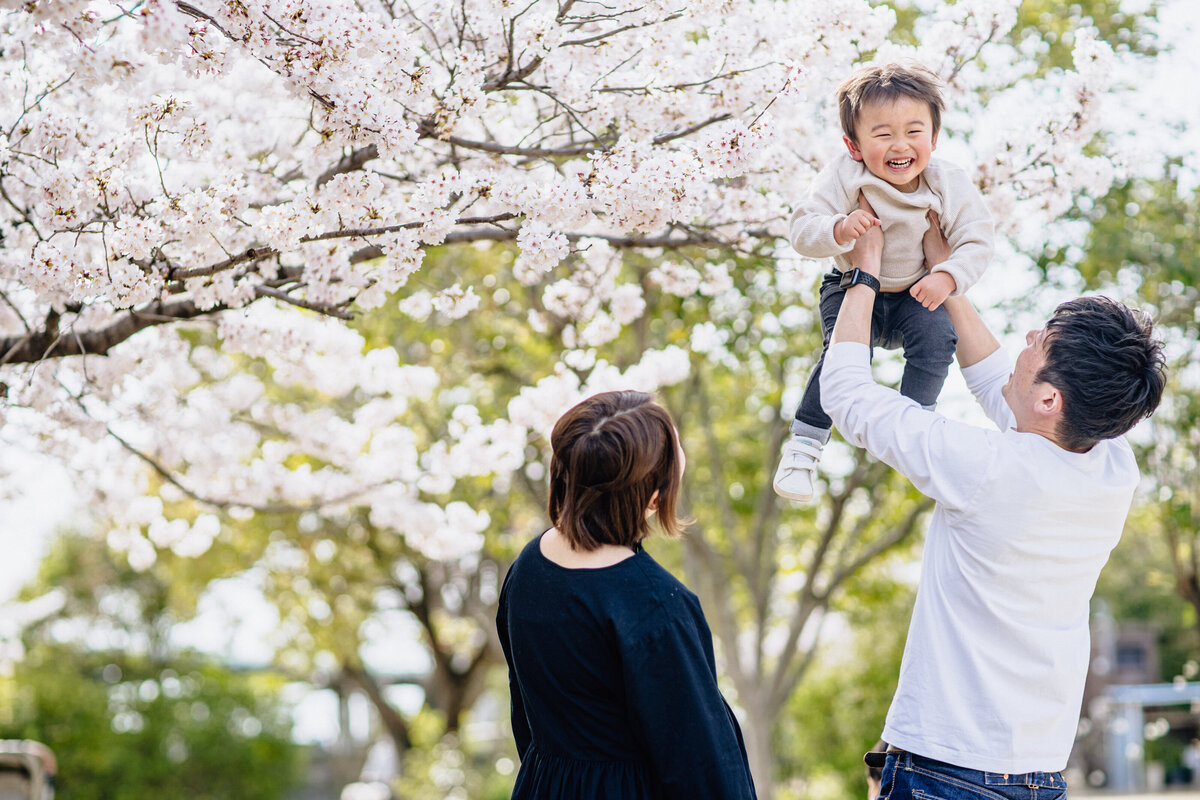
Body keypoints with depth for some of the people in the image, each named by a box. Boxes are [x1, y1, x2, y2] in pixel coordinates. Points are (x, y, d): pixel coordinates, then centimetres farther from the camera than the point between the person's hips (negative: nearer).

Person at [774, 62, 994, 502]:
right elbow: (802, 231, -20)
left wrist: (948, 276, -30)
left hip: (917, 293, 2)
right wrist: (838, 229, -42)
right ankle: (805, 442, -8)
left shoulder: (949, 184, -15)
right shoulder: (844, 177, -20)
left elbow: (976, 242, -11)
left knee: (937, 335, -27)